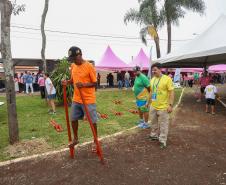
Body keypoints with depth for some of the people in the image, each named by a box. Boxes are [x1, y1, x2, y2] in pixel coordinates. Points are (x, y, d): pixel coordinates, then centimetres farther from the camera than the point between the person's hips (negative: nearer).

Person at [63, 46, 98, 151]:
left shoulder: (89, 66, -14)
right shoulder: (73, 66, 6)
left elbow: (95, 83, -12)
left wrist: (84, 85, -28)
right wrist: (67, 82, -4)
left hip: (88, 100, -6)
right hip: (76, 99, 6)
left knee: (92, 122, 5)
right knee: (73, 119, 15)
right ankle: (75, 138, 37)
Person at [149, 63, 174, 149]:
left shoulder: (167, 79, -13)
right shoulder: (152, 79, 7)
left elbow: (171, 92, -14)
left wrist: (170, 105, -19)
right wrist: (149, 101, 19)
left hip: (163, 107, -6)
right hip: (153, 106, 7)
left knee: (163, 125, 5)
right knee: (154, 123, 20)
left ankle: (163, 141, 17)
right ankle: (154, 135, 39)